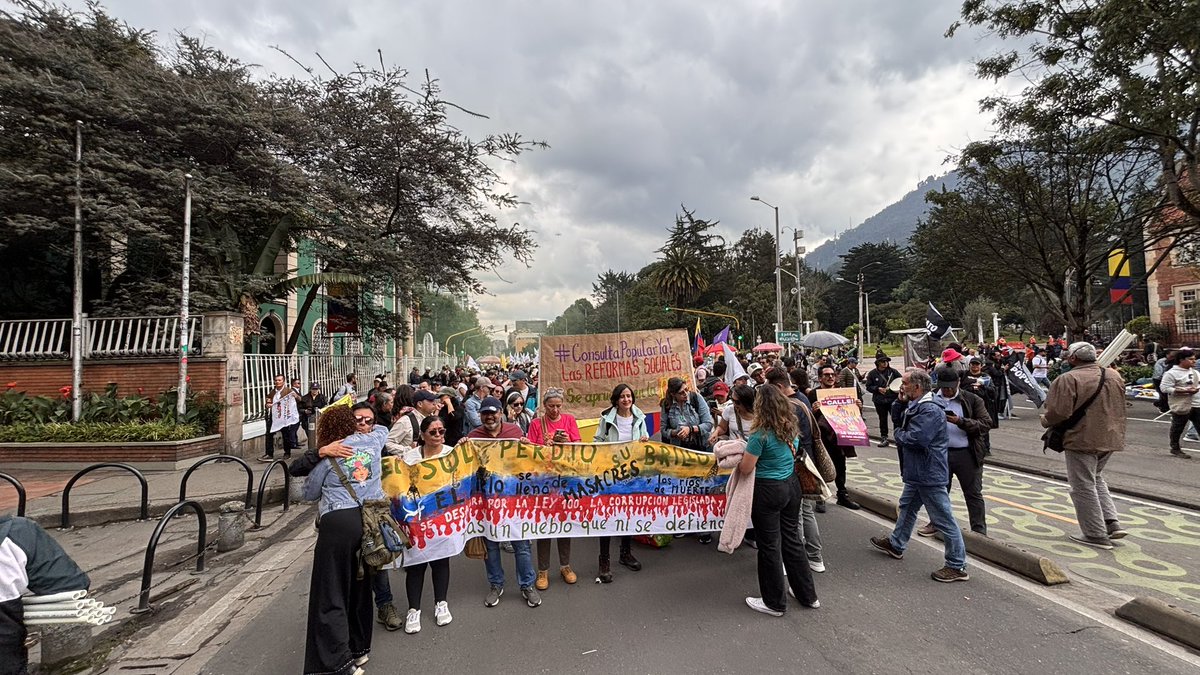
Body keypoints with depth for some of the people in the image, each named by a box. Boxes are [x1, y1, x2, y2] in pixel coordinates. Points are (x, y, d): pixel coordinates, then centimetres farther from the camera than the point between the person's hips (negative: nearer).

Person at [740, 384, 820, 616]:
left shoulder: (761, 434, -22)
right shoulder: (792, 428, 1)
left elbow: (746, 469, -18)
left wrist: (744, 454, 3)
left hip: (768, 491, -7)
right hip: (791, 485, 8)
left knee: (769, 545, 7)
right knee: (792, 539, 19)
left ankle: (774, 603, 21)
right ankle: (807, 594, 32)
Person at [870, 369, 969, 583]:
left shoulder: (930, 410, -25)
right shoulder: (915, 405, 7)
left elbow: (914, 439, -31)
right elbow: (897, 420, 17)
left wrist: (898, 434, -10)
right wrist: (900, 402, 0)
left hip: (929, 474, -11)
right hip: (916, 472, 11)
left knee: (943, 520, 0)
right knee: (907, 507, 24)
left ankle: (957, 566, 11)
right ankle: (896, 544, 41)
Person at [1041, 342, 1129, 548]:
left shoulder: (1068, 379, -18)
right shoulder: (1113, 375, 6)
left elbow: (1059, 413, -23)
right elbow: (1119, 407, 17)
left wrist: (1045, 420, -3)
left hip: (1082, 440, -8)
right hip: (1110, 439, 8)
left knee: (1084, 487, 4)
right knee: (1096, 479, 26)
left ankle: (1096, 534, 10)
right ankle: (1112, 523, 20)